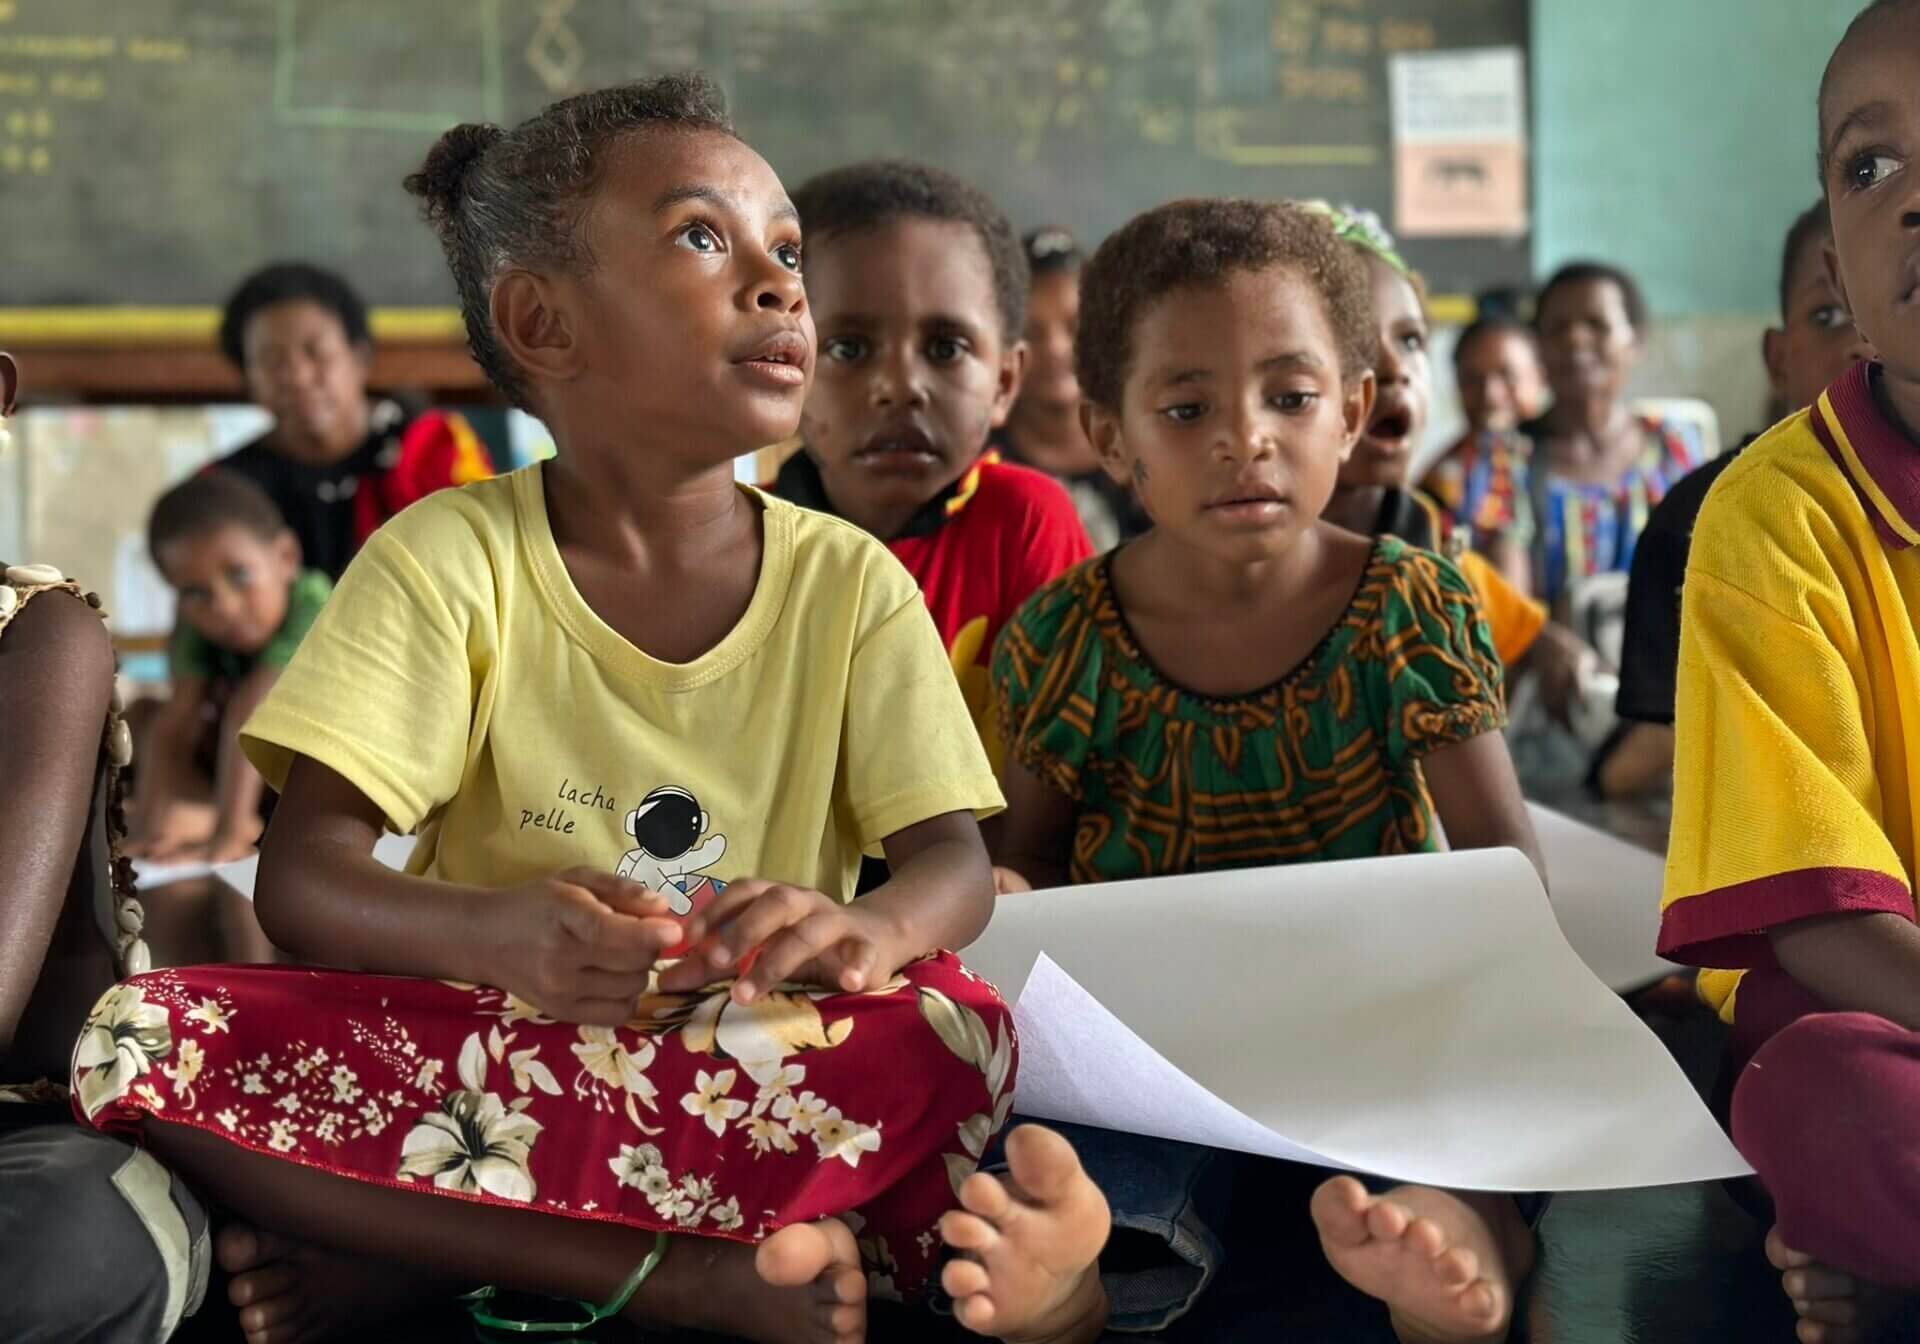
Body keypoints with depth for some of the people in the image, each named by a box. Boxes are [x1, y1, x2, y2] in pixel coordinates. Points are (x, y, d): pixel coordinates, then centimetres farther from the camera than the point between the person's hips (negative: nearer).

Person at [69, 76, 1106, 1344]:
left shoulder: (849, 582, 3)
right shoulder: (448, 558, -4)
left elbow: (955, 856, -5)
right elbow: (301, 876, -12)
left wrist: (866, 931, -31)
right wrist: (497, 933, -36)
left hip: (746, 1069, 1)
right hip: (478, 1042, -1)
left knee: (953, 1032, -31)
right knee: (144, 1040, -26)